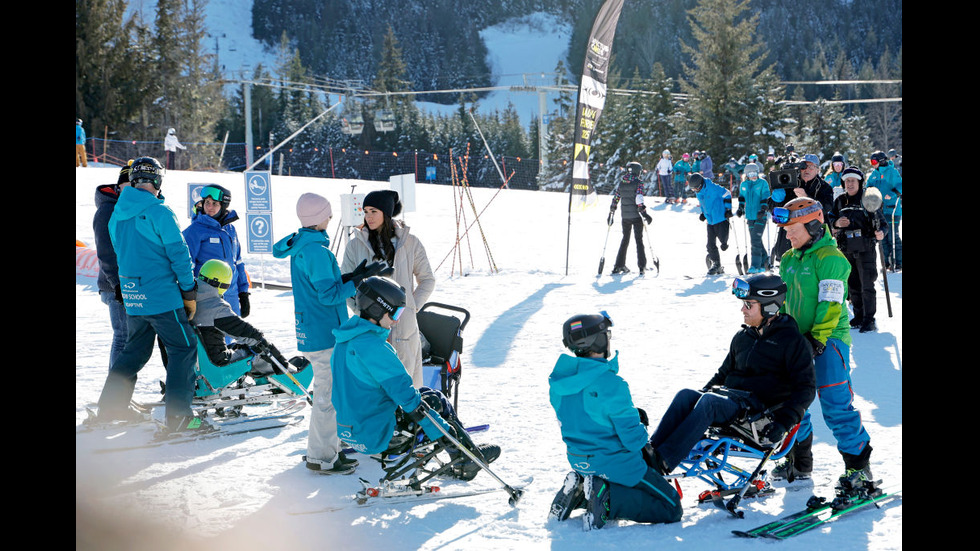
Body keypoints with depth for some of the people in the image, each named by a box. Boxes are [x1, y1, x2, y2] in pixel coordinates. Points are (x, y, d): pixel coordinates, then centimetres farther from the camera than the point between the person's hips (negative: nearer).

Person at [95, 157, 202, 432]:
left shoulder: (117, 214, 9)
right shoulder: (158, 211, -14)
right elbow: (178, 253, -13)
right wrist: (190, 292, -5)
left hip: (132, 297, 7)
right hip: (162, 295, -7)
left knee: (135, 350, 19)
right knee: (184, 349, 2)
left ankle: (109, 408, 20)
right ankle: (178, 415, -3)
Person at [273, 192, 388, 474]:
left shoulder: (301, 245, 11)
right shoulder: (315, 249, -20)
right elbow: (328, 294, -20)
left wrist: (352, 276, 9)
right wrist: (359, 279, -15)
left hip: (311, 331, 10)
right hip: (324, 333, -10)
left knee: (327, 390, 19)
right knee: (328, 394, -3)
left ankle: (322, 448, 28)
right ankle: (321, 457, 4)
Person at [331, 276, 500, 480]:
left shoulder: (347, 336, 5)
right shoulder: (372, 346, -26)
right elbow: (406, 396, -25)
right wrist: (445, 429, -19)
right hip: (374, 436, -9)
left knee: (423, 394, 20)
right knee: (434, 400, 7)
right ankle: (466, 460, 20)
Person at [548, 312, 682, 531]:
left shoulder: (559, 380, -2)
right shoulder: (610, 384, -25)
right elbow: (630, 433, -20)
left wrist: (630, 412, 8)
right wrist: (643, 448, 3)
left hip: (578, 461, 8)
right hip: (614, 462, -8)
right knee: (671, 509, 1)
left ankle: (579, 491, 9)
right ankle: (607, 498, -13)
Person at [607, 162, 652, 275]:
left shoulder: (621, 183, 6)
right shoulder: (638, 182, -9)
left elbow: (615, 199, 7)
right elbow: (639, 200, -18)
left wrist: (611, 214, 15)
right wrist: (645, 214, -14)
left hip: (625, 216, 4)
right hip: (636, 215, -4)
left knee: (625, 239, 16)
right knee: (639, 240, 3)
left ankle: (619, 266, 12)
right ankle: (641, 266, -4)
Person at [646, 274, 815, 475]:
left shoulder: (792, 341, -2)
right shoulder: (742, 337, 19)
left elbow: (806, 388, -7)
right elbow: (724, 372, 31)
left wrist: (783, 421, -19)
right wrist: (704, 392, 14)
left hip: (758, 409, -7)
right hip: (730, 396, 7)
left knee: (709, 402, -33)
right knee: (686, 395, -22)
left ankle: (662, 462, -45)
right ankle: (651, 451, -36)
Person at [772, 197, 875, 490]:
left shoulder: (830, 258, -11)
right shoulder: (789, 260, 13)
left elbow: (830, 304, -17)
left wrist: (818, 338, -21)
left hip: (828, 339, -8)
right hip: (797, 339, 8)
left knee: (835, 405, -10)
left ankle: (859, 464, 0)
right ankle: (799, 461, 24)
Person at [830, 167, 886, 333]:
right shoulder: (840, 201, 10)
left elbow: (881, 222, -2)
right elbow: (830, 223, 16)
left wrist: (880, 233, -23)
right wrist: (836, 224, -7)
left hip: (865, 249, -4)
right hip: (846, 250, 4)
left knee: (867, 285, -5)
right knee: (852, 285, 10)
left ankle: (869, 319, 1)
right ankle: (858, 316, 22)